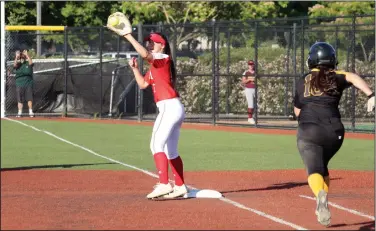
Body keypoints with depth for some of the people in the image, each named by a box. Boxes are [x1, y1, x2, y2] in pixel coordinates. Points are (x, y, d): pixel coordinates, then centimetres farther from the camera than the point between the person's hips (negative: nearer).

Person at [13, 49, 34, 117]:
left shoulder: (28, 63, 5)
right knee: (20, 99, 1)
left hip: (28, 83, -1)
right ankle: (19, 112, 5)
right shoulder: (18, 64, 7)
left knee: (29, 98, -3)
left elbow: (31, 62, -17)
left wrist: (26, 55, -27)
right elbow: (15, 65, -15)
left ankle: (30, 112, 0)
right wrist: (17, 57, -29)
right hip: (19, 84, 1)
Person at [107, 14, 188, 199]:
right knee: (171, 151, 14)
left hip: (169, 107, -11)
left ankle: (164, 184, -26)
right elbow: (143, 84, 25)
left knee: (156, 145, -18)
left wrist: (126, 35, -26)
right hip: (173, 109, 11)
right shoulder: (154, 66, 21)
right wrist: (134, 68, 12)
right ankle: (180, 187, 18)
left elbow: (144, 54, -26)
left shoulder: (163, 58, -7)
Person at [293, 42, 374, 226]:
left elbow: (297, 112, 18)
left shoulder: (302, 82, 14)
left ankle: (321, 195, -46)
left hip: (308, 131, -2)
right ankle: (321, 207, 22)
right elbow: (353, 78, -11)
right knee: (322, 166, 27)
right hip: (334, 131, 2)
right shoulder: (336, 77, 10)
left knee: (314, 169, -13)